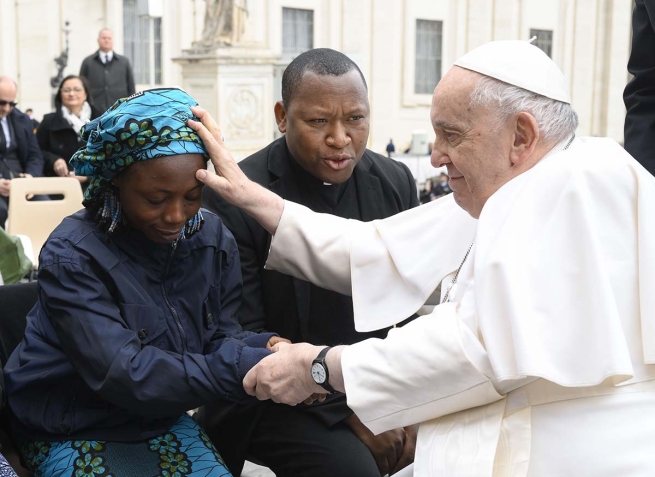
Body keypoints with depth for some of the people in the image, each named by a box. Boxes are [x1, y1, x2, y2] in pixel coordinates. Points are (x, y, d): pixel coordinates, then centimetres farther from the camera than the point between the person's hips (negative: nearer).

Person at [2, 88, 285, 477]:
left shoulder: (213, 238, -5)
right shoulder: (72, 257, -23)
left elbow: (220, 334, -2)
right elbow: (123, 373, -31)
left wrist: (265, 349, -26)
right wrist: (248, 368, -39)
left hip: (161, 421, 5)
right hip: (73, 433, -5)